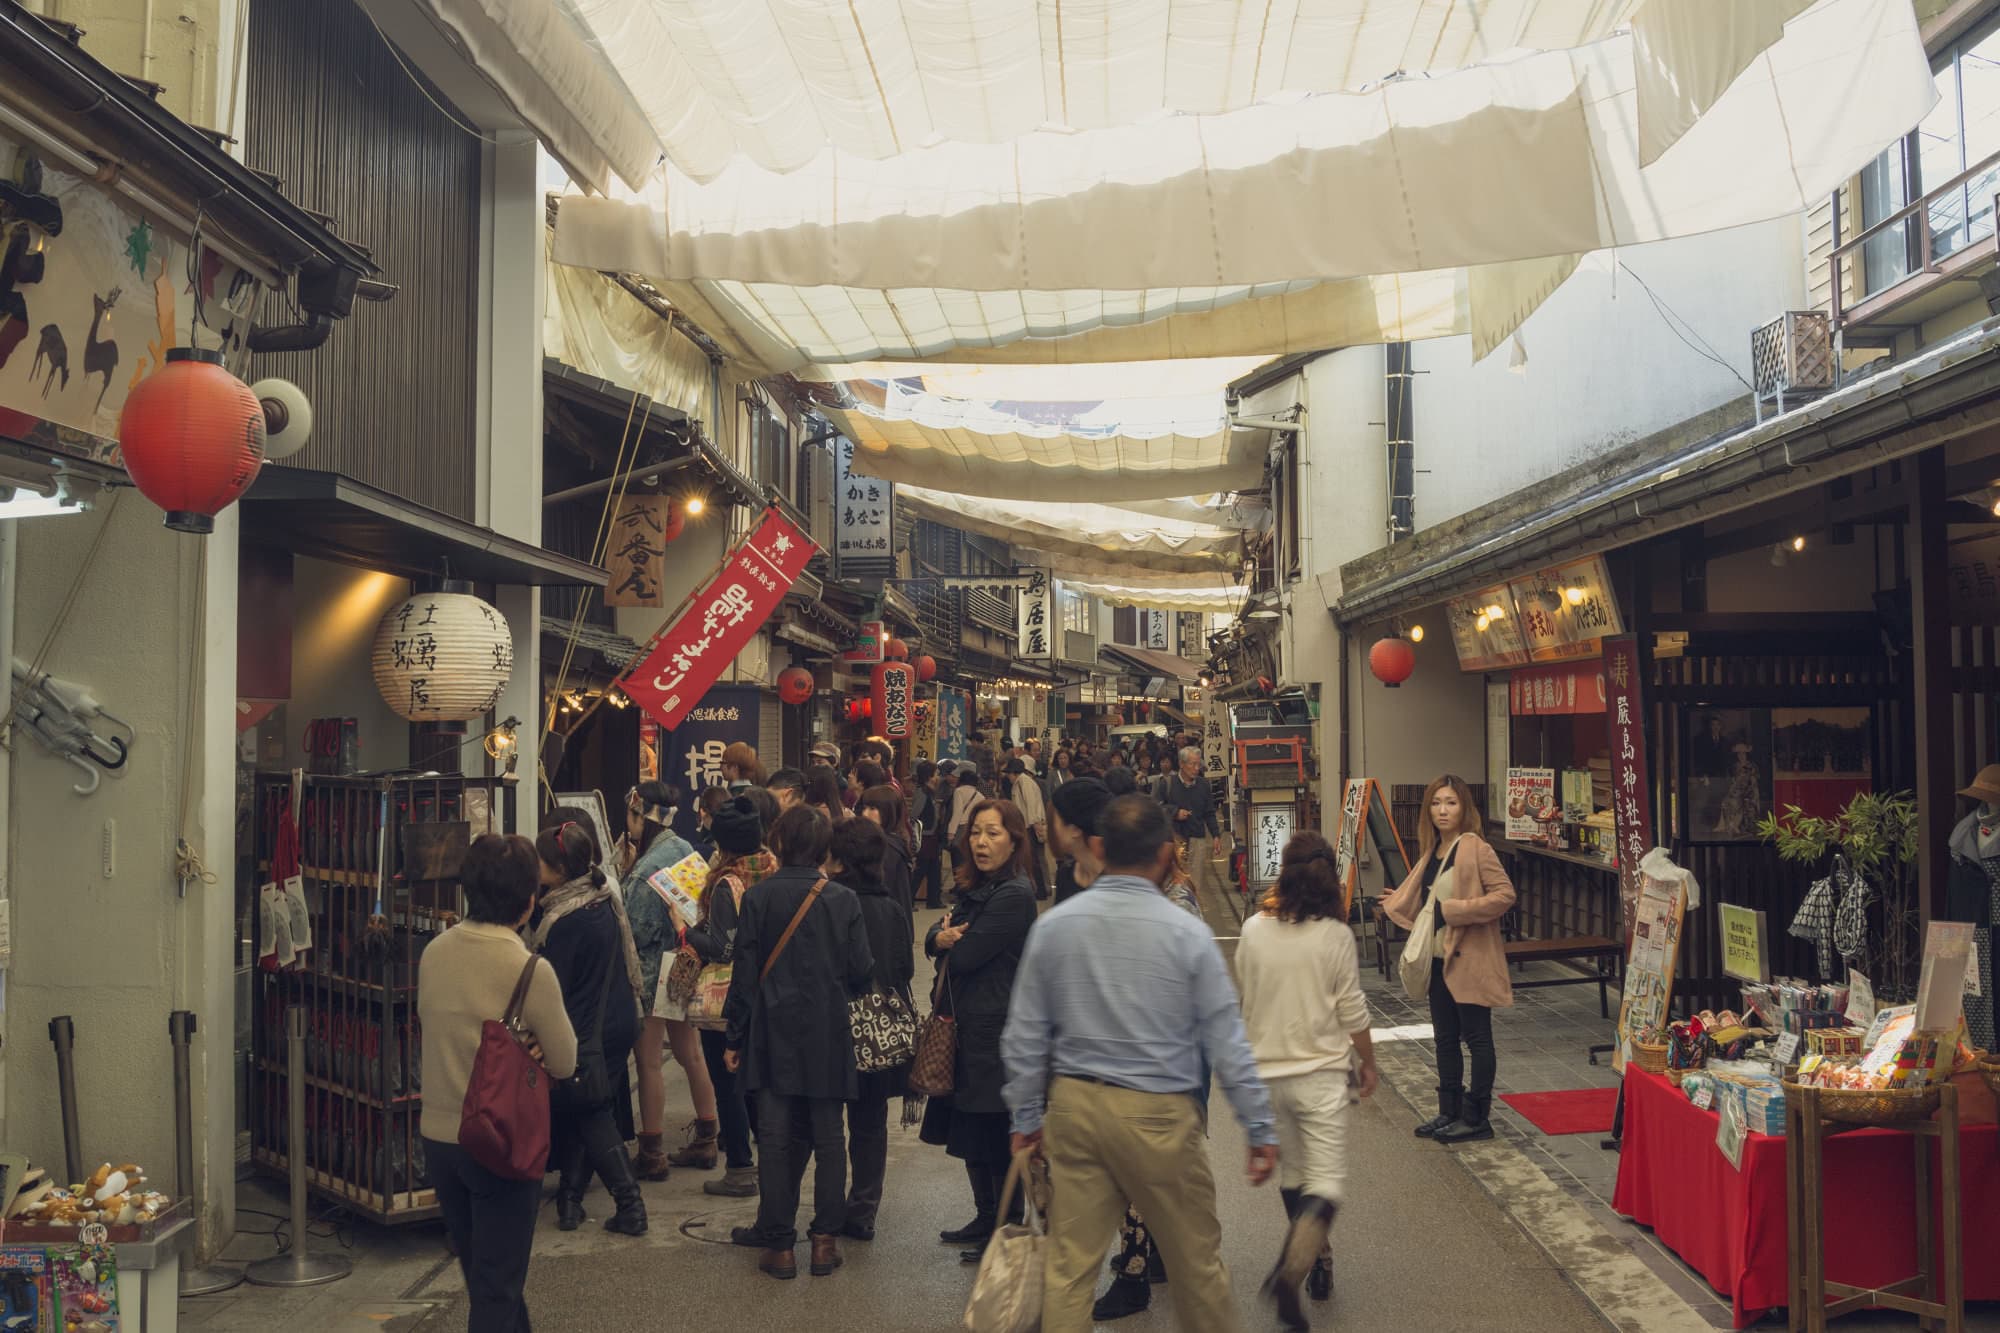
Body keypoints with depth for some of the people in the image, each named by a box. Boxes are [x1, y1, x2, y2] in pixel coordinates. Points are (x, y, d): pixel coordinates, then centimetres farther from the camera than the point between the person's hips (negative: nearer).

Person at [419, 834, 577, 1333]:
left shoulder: (433, 953, -5)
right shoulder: (531, 971, -19)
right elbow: (563, 1063, -9)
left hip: (439, 1136, 5)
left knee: (482, 1274, 23)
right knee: (497, 1289, 8)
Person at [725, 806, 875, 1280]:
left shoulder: (758, 899, -6)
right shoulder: (843, 900, -5)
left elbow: (745, 974, -4)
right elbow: (862, 971, -3)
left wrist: (735, 1038, 4)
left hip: (773, 1033, 0)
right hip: (828, 1034, 1)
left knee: (776, 1139, 5)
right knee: (827, 1138, 9)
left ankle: (779, 1244, 9)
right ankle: (825, 1240, 13)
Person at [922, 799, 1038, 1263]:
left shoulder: (1014, 895, -19)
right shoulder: (978, 889, 12)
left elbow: (964, 957, -21)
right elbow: (935, 938, 8)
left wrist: (953, 939, 0)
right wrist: (942, 937, -14)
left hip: (996, 1032, -10)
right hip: (969, 1027, 10)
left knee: (996, 1137, 0)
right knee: (971, 1134, 17)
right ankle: (986, 1218, 30)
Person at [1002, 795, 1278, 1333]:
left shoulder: (1053, 925, -2)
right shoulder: (1188, 932, -10)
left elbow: (1024, 1036, 2)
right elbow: (1226, 1041, -7)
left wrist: (1026, 1117, 13)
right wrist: (1261, 1129, 2)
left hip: (1074, 1108, 3)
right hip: (1159, 1114, -3)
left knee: (1068, 1265, 11)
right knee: (1198, 1262, 14)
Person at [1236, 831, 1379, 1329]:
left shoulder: (1254, 930, -5)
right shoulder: (1335, 935, -12)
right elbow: (1352, 1012, -4)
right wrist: (1367, 1063, 9)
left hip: (1267, 1070, 4)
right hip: (1321, 1071, -3)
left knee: (1292, 1171, 21)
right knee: (1326, 1182, 0)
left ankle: (1316, 1260, 34)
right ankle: (1291, 1269, -21)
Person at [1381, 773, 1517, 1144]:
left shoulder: (1476, 849, -14)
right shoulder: (1433, 852, 12)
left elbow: (1505, 893, -19)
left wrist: (1454, 910, -21)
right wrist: (1391, 905, 25)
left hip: (1470, 959, -9)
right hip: (1439, 957, 9)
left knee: (1476, 1037, 2)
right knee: (1445, 1037, 15)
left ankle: (1476, 1117, 10)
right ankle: (1450, 1112, 25)